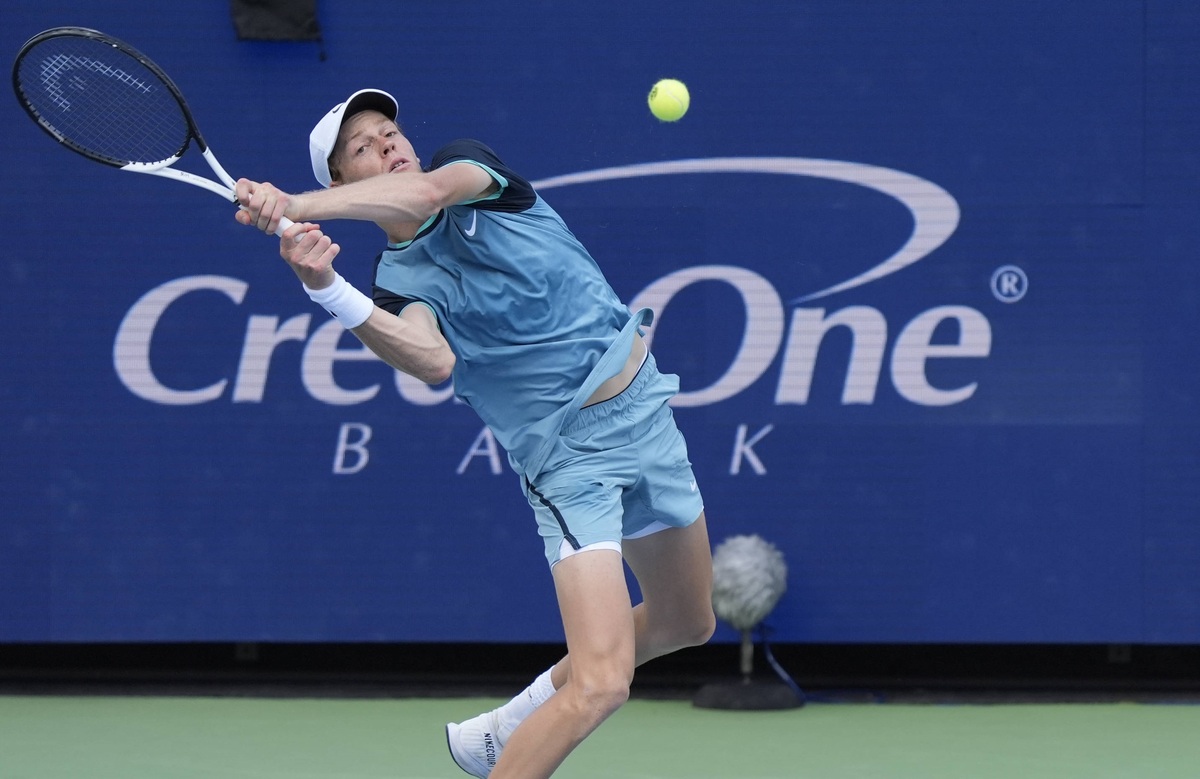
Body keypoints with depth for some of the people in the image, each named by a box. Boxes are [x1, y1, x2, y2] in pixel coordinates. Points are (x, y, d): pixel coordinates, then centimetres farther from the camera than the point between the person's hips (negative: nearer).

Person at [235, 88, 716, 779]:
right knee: (601, 685, -21)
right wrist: (324, 287, -45)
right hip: (572, 455, -5)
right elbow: (434, 361, -32)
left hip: (645, 404, 5)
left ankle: (520, 719, 36)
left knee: (685, 624, 22)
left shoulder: (467, 161, -1)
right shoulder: (398, 282, -9)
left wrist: (298, 204, -37)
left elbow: (429, 189, -26)